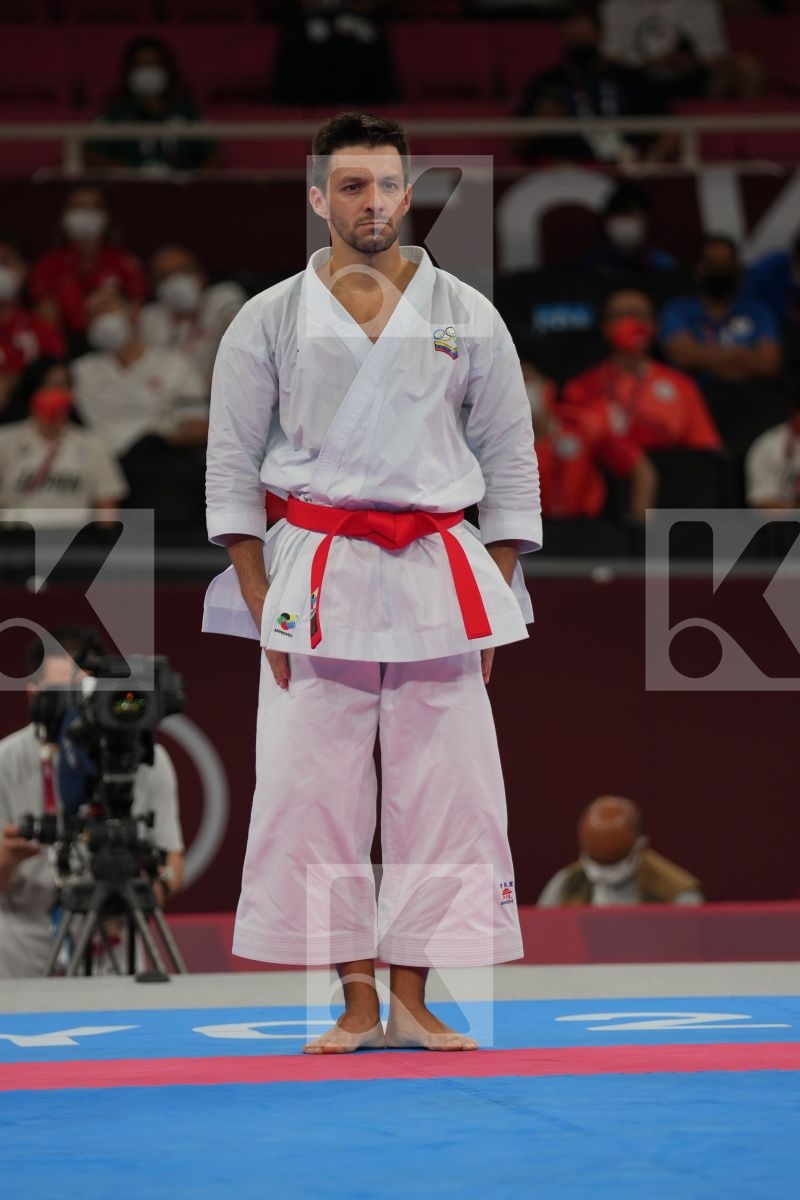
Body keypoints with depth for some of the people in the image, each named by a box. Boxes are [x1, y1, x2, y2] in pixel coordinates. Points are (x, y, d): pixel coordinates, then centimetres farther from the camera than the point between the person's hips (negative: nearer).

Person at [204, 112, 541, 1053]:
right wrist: (261, 608, -2)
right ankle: (358, 1002, 6)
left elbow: (510, 463, 10)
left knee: (441, 797, -1)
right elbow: (232, 467, 4)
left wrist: (492, 603, 4)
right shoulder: (270, 321, 4)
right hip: (317, 581, -1)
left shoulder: (466, 317, 6)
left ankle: (410, 1004, 6)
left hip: (438, 579, 1)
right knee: (313, 793, -3)